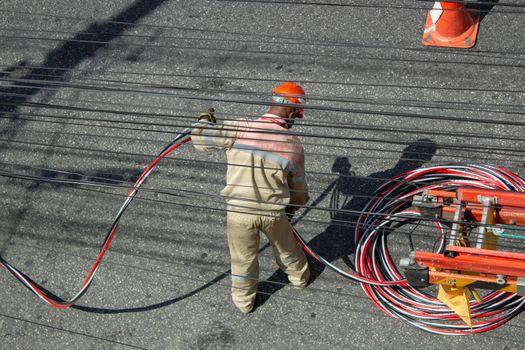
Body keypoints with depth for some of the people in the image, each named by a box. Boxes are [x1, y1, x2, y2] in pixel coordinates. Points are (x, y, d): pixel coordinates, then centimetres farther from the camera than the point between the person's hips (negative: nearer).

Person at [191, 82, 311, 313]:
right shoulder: (294, 145, -9)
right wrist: (291, 207, 26)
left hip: (239, 210, -1)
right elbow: (299, 188, 5)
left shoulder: (240, 129, -18)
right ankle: (299, 277, 56)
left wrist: (205, 120, 10)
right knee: (286, 248, 30)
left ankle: (243, 301, 42)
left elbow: (201, 139, -12)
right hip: (274, 212, 1)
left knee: (243, 259, 21)